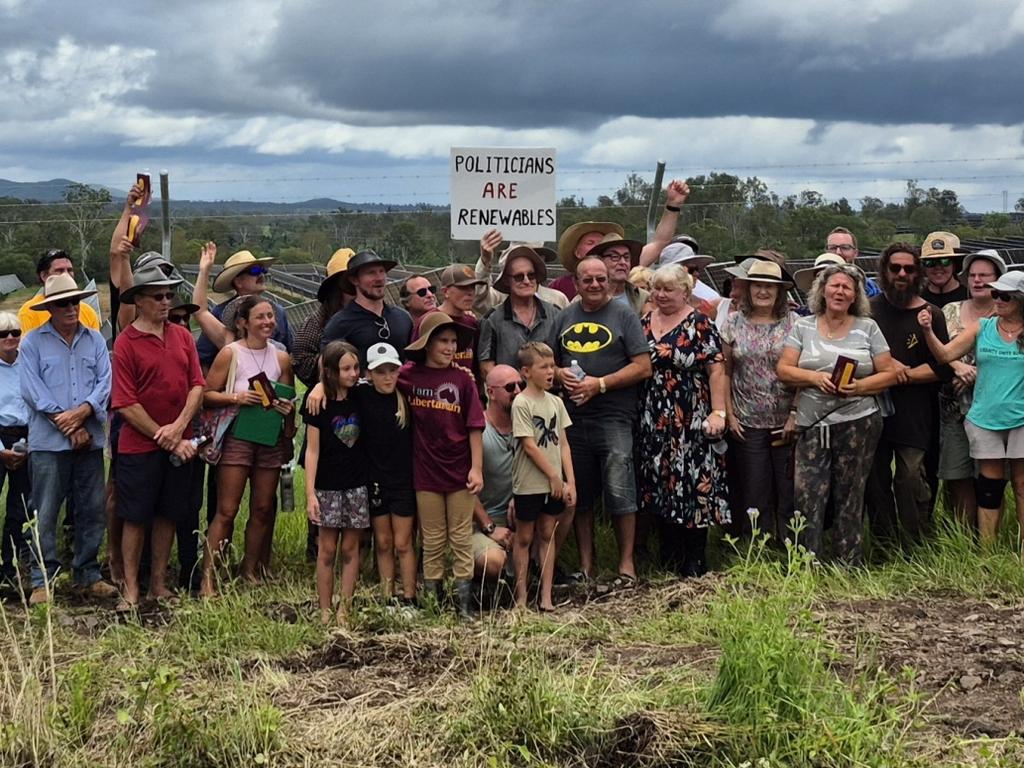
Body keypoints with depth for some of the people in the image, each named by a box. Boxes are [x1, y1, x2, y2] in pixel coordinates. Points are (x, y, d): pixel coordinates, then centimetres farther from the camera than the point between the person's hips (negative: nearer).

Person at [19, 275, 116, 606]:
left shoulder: (94, 340, 10)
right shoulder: (33, 342, 1)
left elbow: (105, 381, 3)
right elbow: (32, 389, -7)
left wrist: (82, 412, -14)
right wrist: (68, 426, -12)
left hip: (90, 440, 4)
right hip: (48, 442, -3)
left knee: (92, 510, 8)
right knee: (45, 514, -2)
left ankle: (88, 575, 18)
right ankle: (42, 580, 3)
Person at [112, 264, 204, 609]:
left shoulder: (182, 336, 6)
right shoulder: (126, 343, -9)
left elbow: (197, 386, 3)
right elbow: (126, 404, -12)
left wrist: (178, 428, -11)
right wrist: (163, 438, -12)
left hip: (179, 444, 4)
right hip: (139, 446, -4)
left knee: (168, 514, 11)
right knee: (135, 517, 2)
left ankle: (159, 582, 22)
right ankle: (131, 589, 10)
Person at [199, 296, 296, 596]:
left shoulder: (281, 358, 9)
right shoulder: (230, 353, -3)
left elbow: (290, 403, 19)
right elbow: (207, 394, -6)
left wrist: (288, 409, -3)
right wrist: (236, 397, -20)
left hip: (271, 439, 5)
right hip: (237, 437, -5)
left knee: (263, 509, 7)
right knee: (226, 511, -8)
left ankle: (250, 571, 19)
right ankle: (208, 577, -8)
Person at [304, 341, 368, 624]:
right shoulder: (319, 403, -7)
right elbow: (313, 450, -7)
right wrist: (310, 493, -12)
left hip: (357, 484, 3)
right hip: (328, 486, -2)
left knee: (351, 548, 5)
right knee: (327, 549, 1)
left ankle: (345, 610, 10)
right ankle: (325, 612, 7)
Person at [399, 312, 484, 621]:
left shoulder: (462, 379, -2)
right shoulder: (408, 375, -1)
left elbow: (475, 427, -2)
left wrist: (477, 468, -7)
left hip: (459, 471, 0)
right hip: (426, 471, 0)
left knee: (461, 539, 6)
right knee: (433, 541, 9)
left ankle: (465, 605, 11)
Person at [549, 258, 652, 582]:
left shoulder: (623, 315, 0)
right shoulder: (565, 317, 14)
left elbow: (643, 367, -6)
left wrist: (600, 384, -13)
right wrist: (560, 374, -2)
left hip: (613, 418, -5)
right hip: (573, 418, 5)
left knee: (619, 490, -8)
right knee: (580, 494, 9)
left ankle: (626, 562, 0)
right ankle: (586, 564, 17)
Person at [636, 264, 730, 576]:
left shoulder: (700, 325, -4)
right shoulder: (643, 324, 11)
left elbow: (716, 370, -8)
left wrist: (718, 412, -14)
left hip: (691, 419, -5)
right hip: (652, 421, 5)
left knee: (693, 481, -4)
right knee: (659, 485, 8)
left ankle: (695, 558, 3)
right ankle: (669, 553, 19)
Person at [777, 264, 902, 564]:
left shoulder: (868, 328, 7)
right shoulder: (803, 327, 9)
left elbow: (889, 374, 5)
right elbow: (783, 370, 3)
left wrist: (858, 387, -12)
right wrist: (815, 377, -14)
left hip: (857, 423, 0)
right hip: (812, 426, 1)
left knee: (849, 499, 4)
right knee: (807, 497, -8)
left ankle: (849, 567, 12)